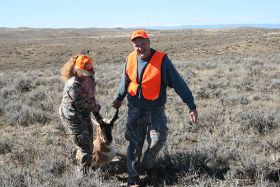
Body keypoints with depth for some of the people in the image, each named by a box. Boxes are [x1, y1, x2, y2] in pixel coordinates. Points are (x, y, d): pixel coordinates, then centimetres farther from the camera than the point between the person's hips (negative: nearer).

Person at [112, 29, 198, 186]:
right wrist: (119, 98, 28)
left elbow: (178, 83, -16)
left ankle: (148, 164, 22)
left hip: (155, 110, -2)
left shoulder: (161, 60, -17)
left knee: (158, 140, -10)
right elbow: (125, 80, 15)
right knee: (135, 144, 5)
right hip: (134, 109, 3)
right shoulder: (131, 59, -4)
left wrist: (191, 106, -18)